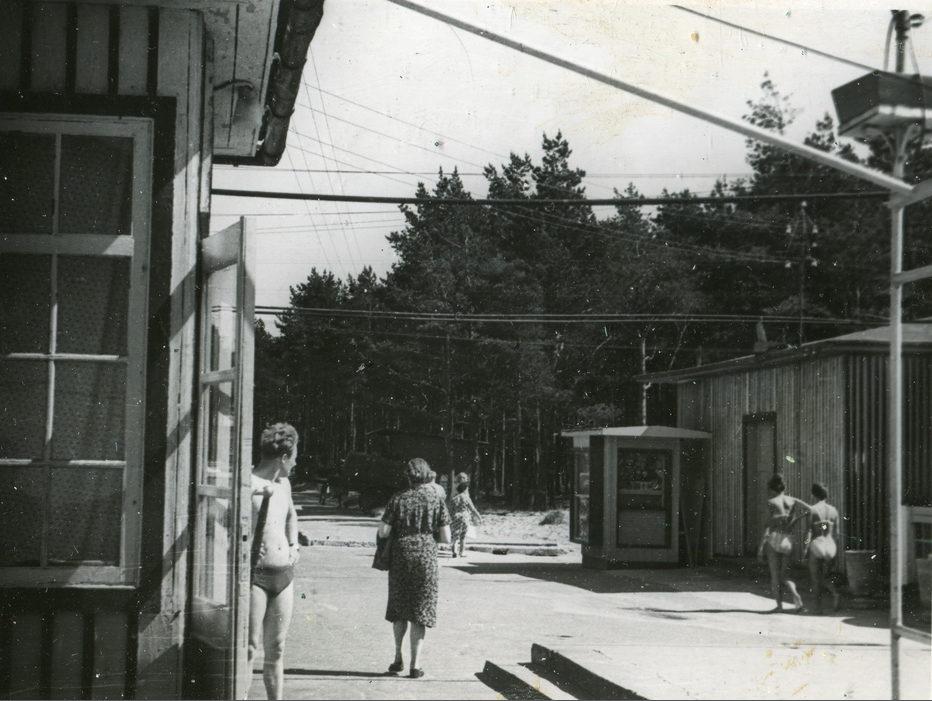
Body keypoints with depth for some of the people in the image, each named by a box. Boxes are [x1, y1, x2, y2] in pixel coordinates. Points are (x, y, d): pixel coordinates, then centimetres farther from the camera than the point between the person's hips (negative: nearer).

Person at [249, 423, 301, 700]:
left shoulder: (283, 484, 14)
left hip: (284, 574, 7)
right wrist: (258, 490, -28)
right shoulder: (248, 484, -11)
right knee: (249, 647, -8)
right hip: (255, 574, -7)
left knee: (276, 649, 11)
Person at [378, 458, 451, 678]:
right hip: (426, 557, -1)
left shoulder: (398, 499, -3)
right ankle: (415, 665, 3)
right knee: (420, 611, 5)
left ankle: (398, 657, 19)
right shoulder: (436, 500, -3)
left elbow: (383, 532, -5)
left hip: (401, 557, 1)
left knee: (399, 609, 18)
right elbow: (446, 538, -4)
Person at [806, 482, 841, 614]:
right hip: (830, 546, 4)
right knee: (824, 577, 17)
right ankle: (834, 593, -11)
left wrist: (806, 548, -5)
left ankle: (818, 607, 4)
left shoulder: (813, 510, -7)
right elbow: (836, 531, 8)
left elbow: (810, 530, -10)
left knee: (815, 579, 8)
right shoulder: (833, 510, 4)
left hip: (816, 545, -4)